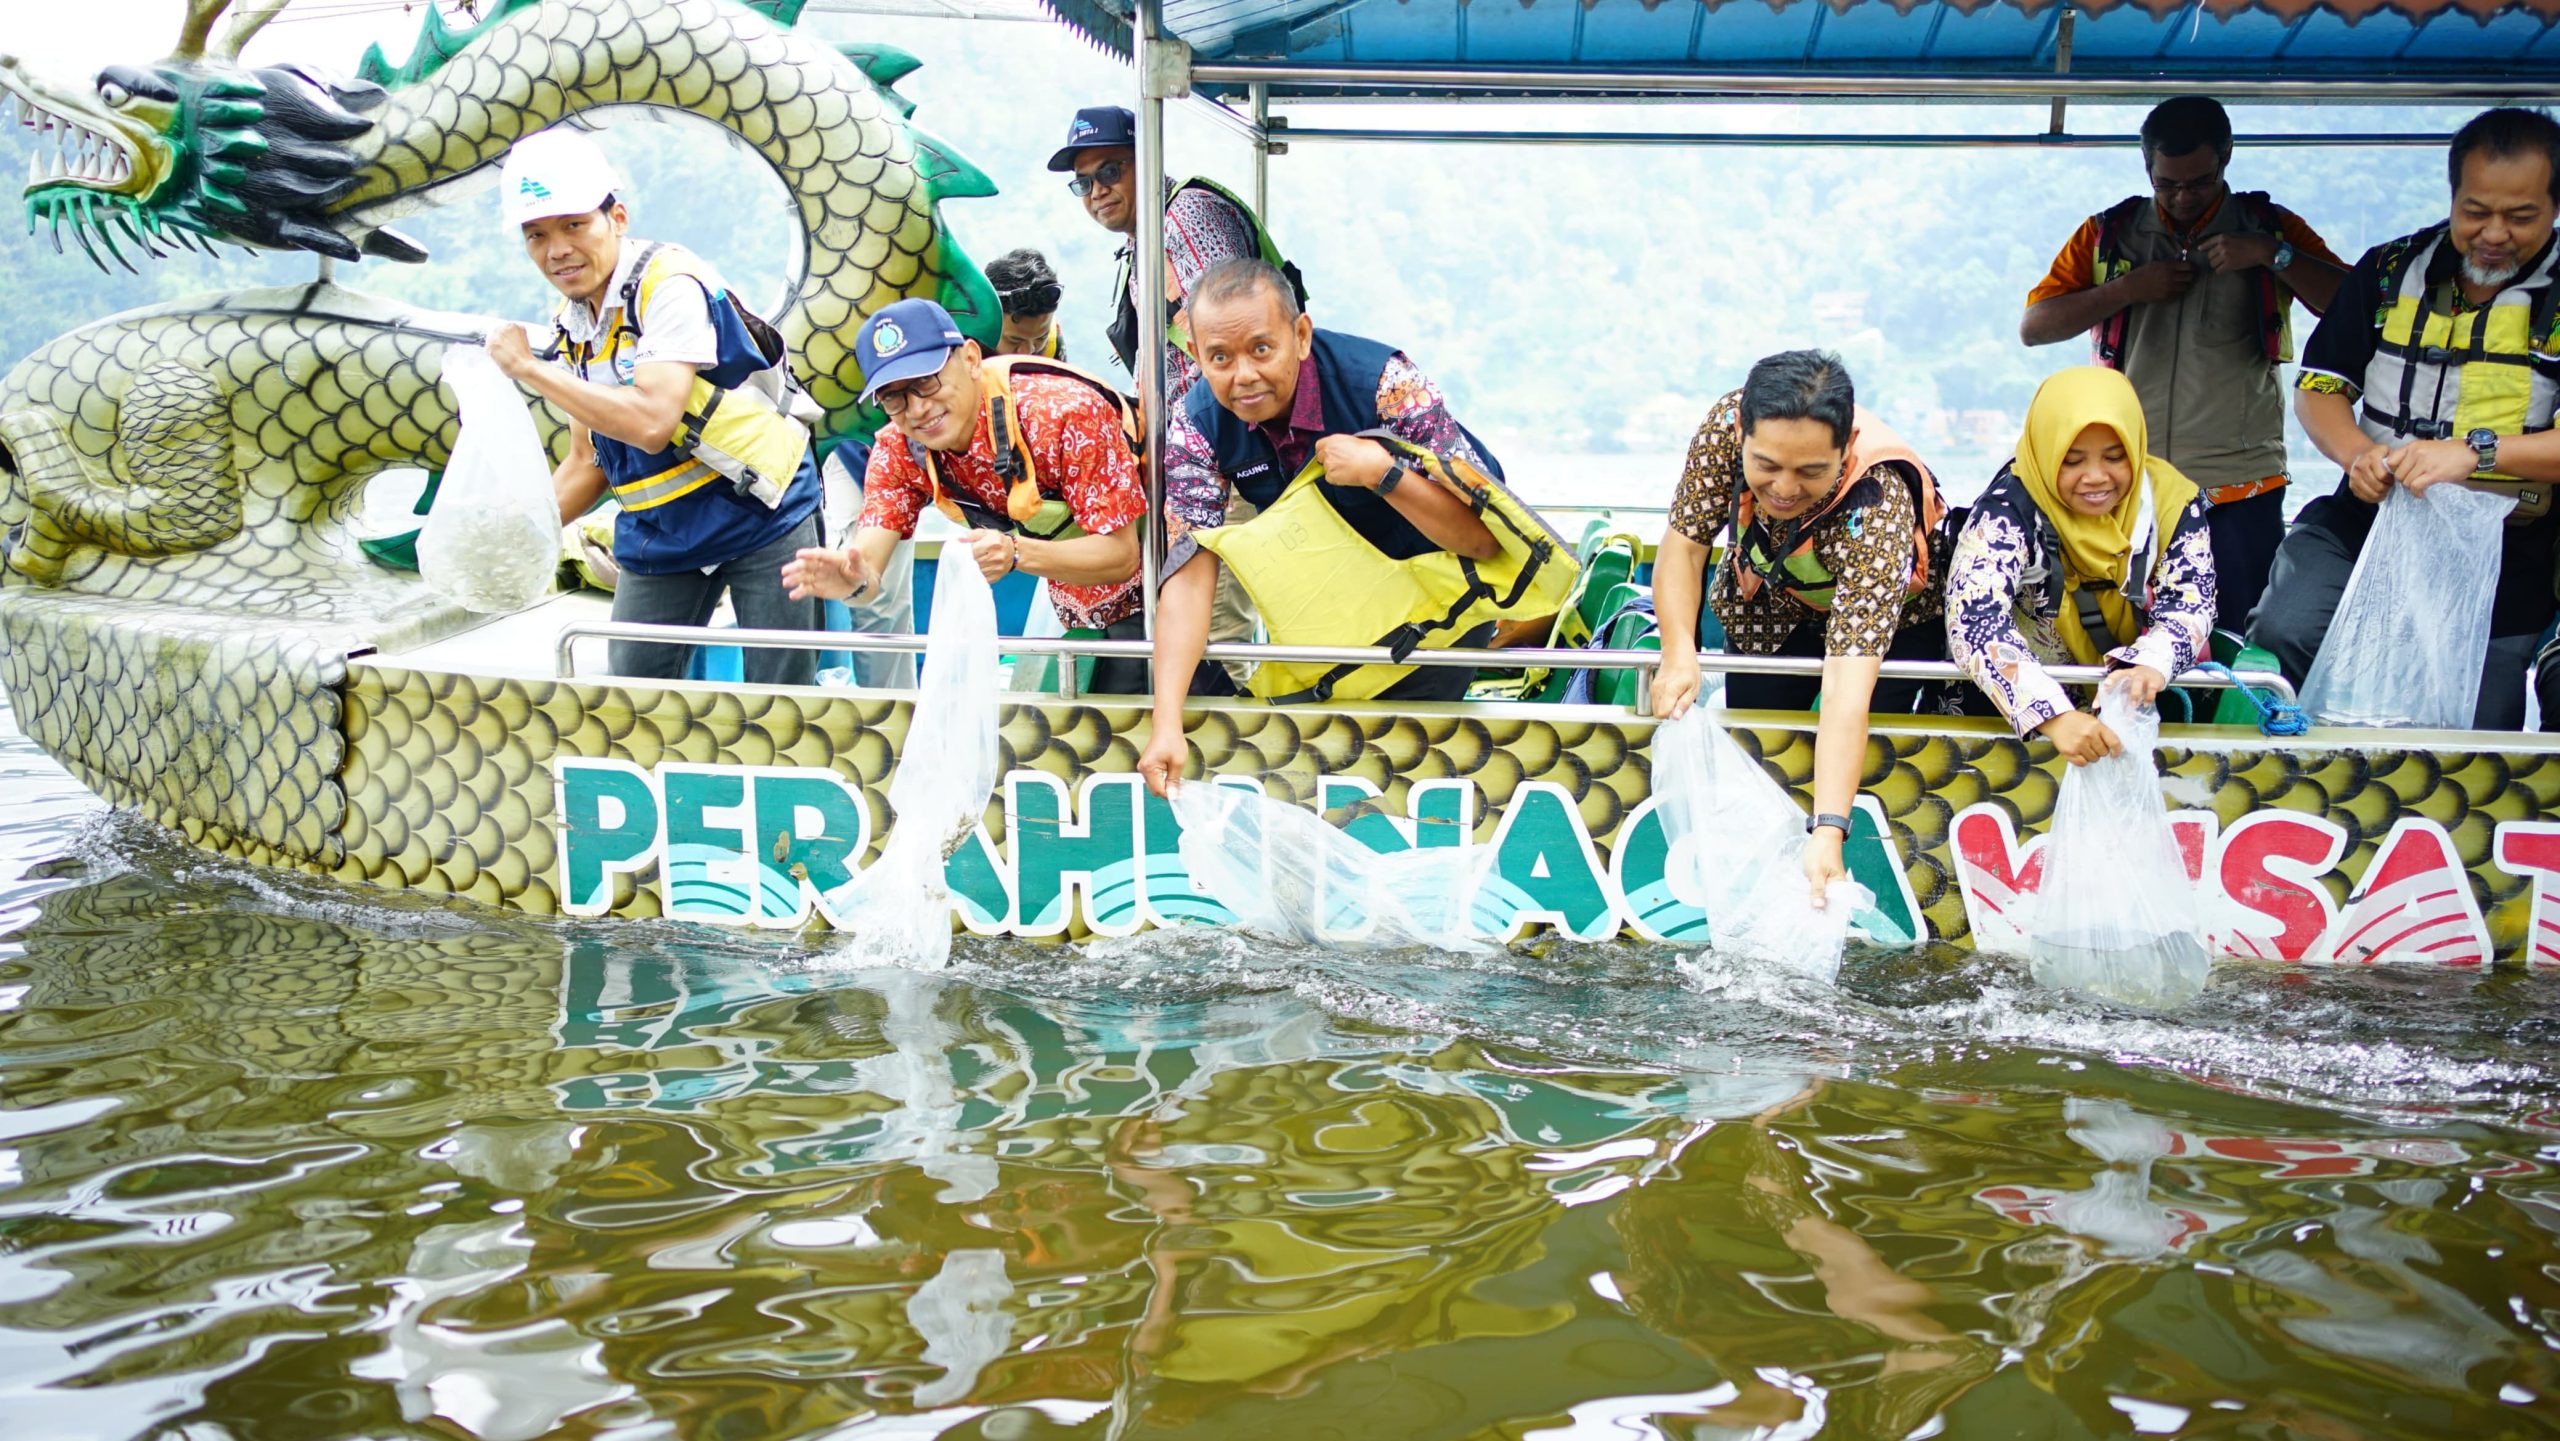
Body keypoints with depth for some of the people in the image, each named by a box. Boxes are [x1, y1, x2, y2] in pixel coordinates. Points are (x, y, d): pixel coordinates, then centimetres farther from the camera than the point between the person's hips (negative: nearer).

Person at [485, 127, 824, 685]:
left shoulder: (669, 283, -18)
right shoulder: (571, 324, 5)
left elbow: (652, 421, -32)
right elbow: (588, 461, 14)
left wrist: (528, 369, -23)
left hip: (758, 514, -7)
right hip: (658, 533, 7)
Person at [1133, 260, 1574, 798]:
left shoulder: (1383, 383, -31)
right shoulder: (1198, 425, -19)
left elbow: (1485, 536, -27)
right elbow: (1190, 571, -24)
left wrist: (1383, 471, -43)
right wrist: (1167, 723, -36)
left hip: (1436, 581, -4)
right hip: (1326, 589, 4)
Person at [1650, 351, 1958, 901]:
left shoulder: (1878, 510, -43)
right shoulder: (1729, 423, -34)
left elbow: (1846, 690, -48)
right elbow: (1684, 542, -21)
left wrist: (1828, 834, -55)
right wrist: (1679, 652, -38)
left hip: (1894, 614, -3)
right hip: (1773, 602, 3)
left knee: (1871, 760, -11)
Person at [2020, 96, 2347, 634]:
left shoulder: (2270, 228, 9)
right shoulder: (2108, 234, 12)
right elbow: (2033, 327, 4)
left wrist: (2273, 255, -12)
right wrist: (2128, 290, -6)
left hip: (2241, 487, -1)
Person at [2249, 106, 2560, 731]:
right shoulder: (2390, 270, 6)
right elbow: (2318, 386, 7)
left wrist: (2476, 452, -28)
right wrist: (2357, 452, -13)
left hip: (2505, 555, -1)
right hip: (2367, 517, 2)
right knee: (2281, 633, -25)